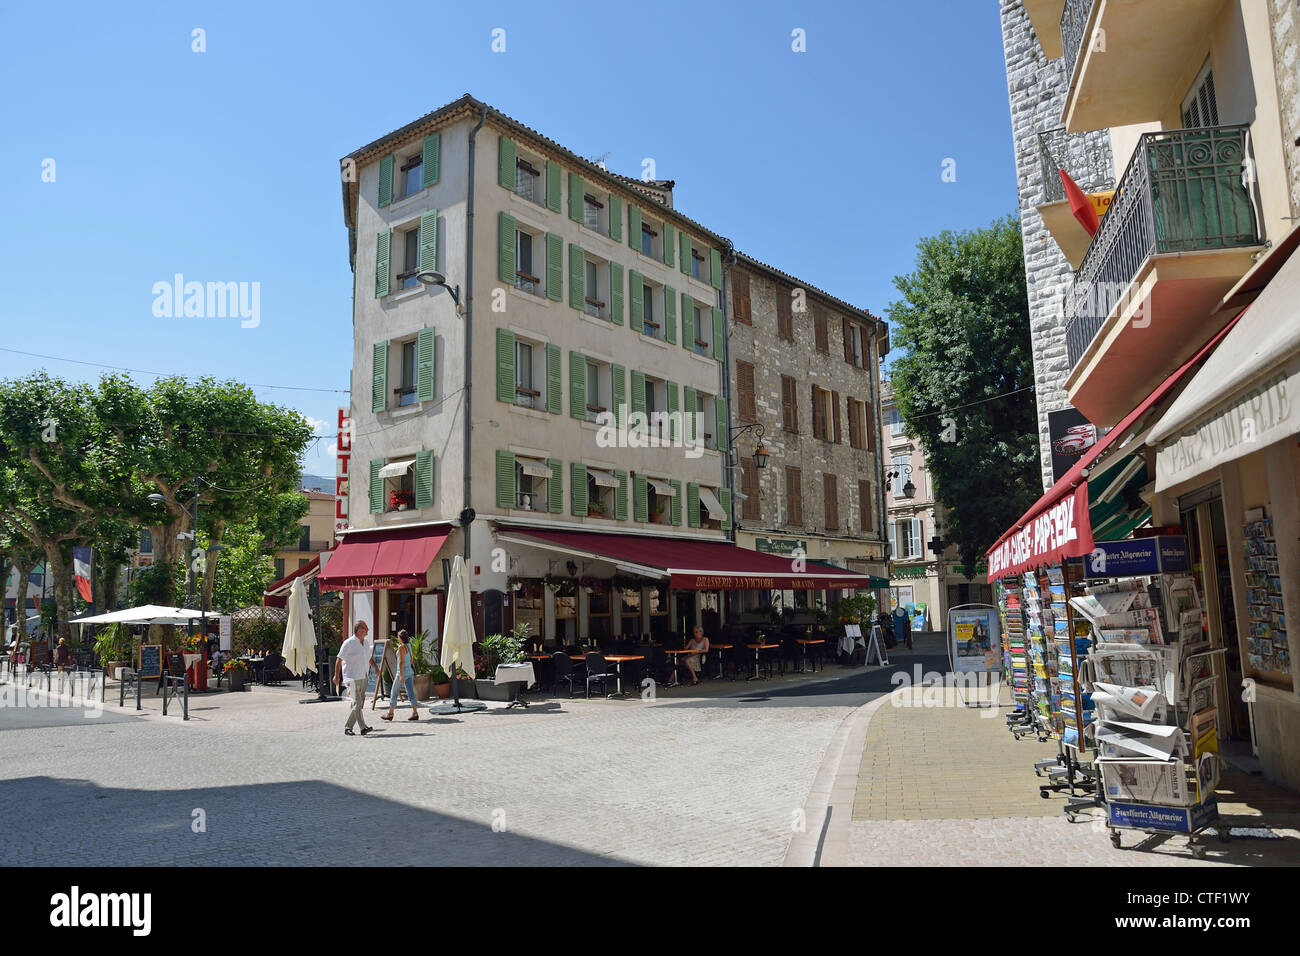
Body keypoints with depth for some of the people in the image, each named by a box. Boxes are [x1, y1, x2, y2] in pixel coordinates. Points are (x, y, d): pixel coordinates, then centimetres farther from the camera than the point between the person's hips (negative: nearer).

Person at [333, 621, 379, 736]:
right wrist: (336, 676, -10)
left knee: (360, 703, 8)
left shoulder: (366, 643, 12)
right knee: (356, 702, -14)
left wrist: (375, 667, 15)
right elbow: (339, 659, -8)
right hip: (352, 677, -8)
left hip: (363, 677, 8)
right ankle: (363, 727, -21)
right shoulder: (349, 643, -10)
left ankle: (348, 727, 18)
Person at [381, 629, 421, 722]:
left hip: (403, 672, -8)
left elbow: (401, 662, -18)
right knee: (411, 693, 4)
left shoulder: (401, 647, -14)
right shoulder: (409, 646, 10)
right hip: (410, 672, 8)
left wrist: (401, 676, -20)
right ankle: (415, 713, -3)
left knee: (394, 693, 5)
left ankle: (390, 714, 13)